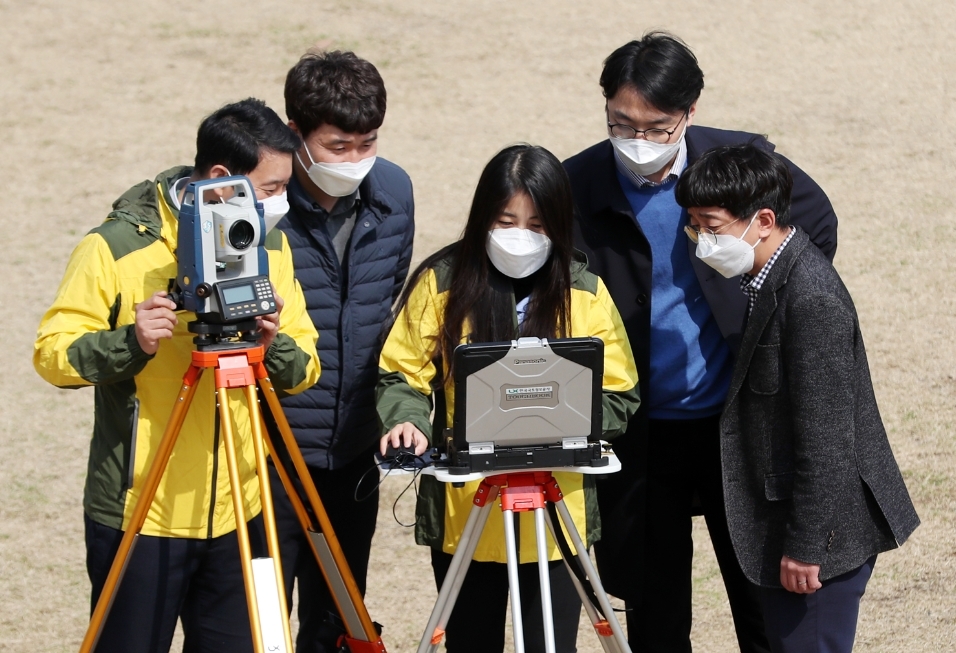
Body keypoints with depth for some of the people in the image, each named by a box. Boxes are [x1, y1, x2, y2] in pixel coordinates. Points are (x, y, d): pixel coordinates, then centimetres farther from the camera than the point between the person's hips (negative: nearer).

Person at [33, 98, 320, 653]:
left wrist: (275, 346, -14)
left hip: (238, 515, 5)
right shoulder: (115, 248, -10)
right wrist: (130, 342, -27)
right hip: (139, 515, -5)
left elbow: (305, 370, 7)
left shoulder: (270, 245, 8)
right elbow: (53, 354, -10)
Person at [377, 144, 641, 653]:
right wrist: (408, 421, -19)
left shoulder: (585, 293, 0)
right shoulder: (441, 282, -1)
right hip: (462, 512, 0)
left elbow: (618, 398, 0)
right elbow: (402, 375, 2)